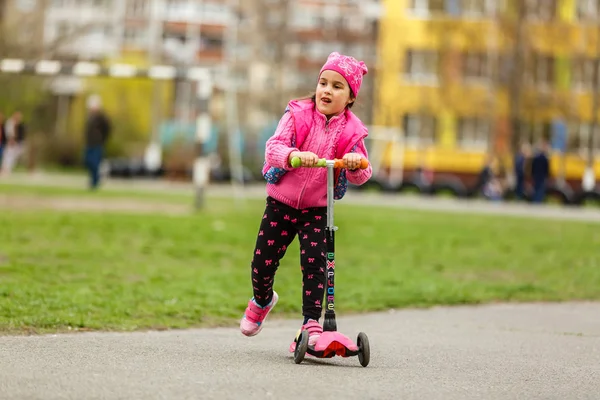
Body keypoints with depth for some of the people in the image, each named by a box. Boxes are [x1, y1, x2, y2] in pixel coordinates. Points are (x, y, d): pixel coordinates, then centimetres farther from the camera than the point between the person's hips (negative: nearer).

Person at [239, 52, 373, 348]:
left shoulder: (351, 131, -5)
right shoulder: (297, 114, -8)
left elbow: (361, 177, -9)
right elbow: (273, 147, -20)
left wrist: (356, 164, -32)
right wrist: (294, 155, -42)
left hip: (317, 209, 0)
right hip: (281, 203, 0)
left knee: (314, 262, -15)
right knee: (263, 262, 5)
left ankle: (312, 324, -7)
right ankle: (262, 301, 37)